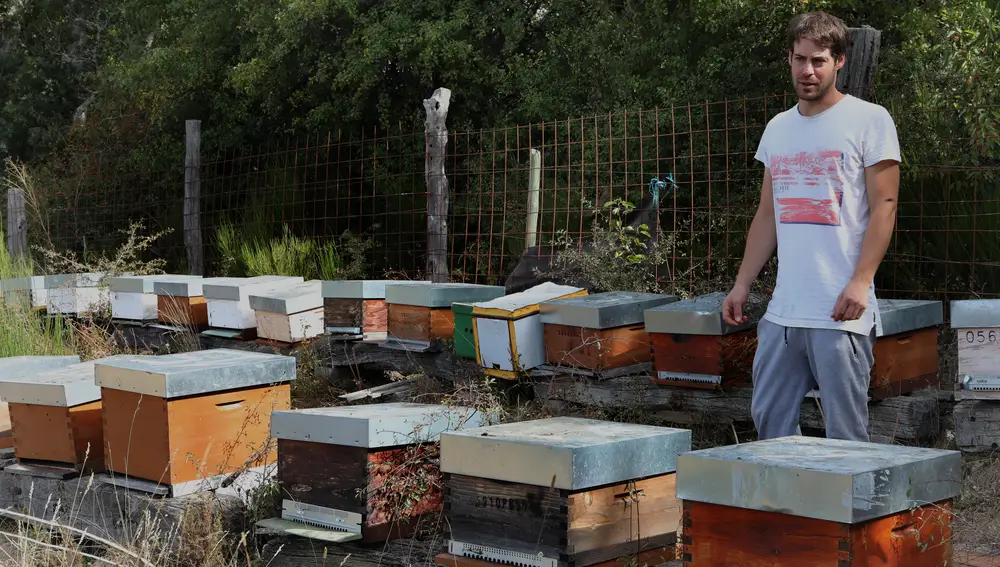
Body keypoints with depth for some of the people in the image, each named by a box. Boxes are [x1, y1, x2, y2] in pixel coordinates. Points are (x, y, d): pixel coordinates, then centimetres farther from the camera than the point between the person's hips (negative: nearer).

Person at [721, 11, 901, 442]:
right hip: (782, 309, 6)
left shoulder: (869, 120, -1)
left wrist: (860, 282, -17)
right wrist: (742, 285, 15)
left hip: (841, 310, -6)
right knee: (769, 419, 8)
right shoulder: (777, 128, 16)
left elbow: (884, 206, -6)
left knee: (845, 434, -2)